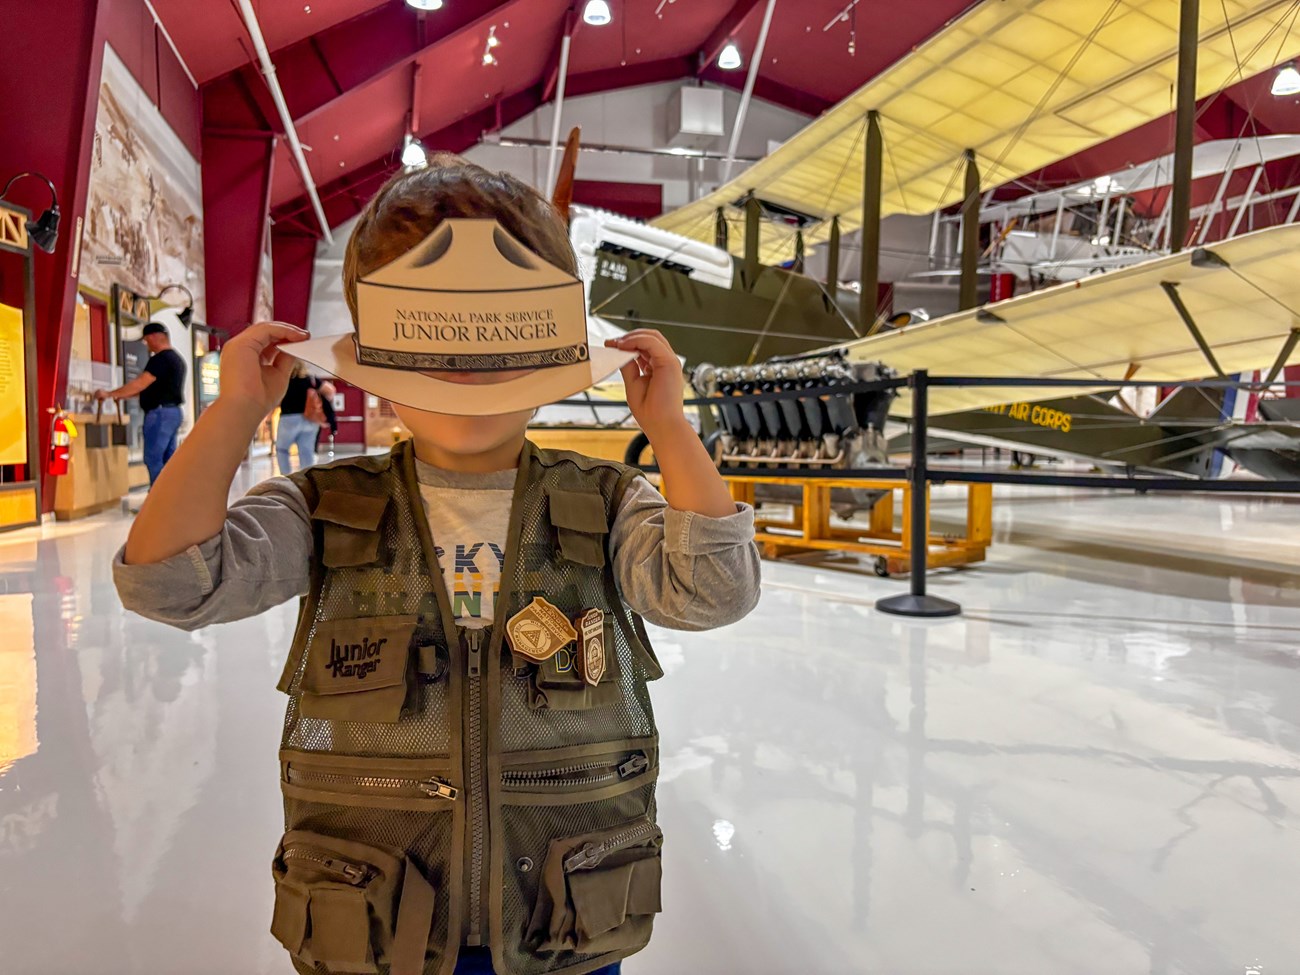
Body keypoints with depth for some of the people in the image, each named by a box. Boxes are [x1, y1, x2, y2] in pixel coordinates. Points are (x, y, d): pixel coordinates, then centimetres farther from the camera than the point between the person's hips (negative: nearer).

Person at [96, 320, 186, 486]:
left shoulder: (161, 359, -14)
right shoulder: (175, 358, 18)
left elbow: (140, 384, -17)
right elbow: (149, 386, 21)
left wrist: (110, 394, -11)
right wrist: (123, 395, 19)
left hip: (161, 413, -10)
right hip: (172, 412, 10)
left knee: (153, 459, -7)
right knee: (167, 458, 10)